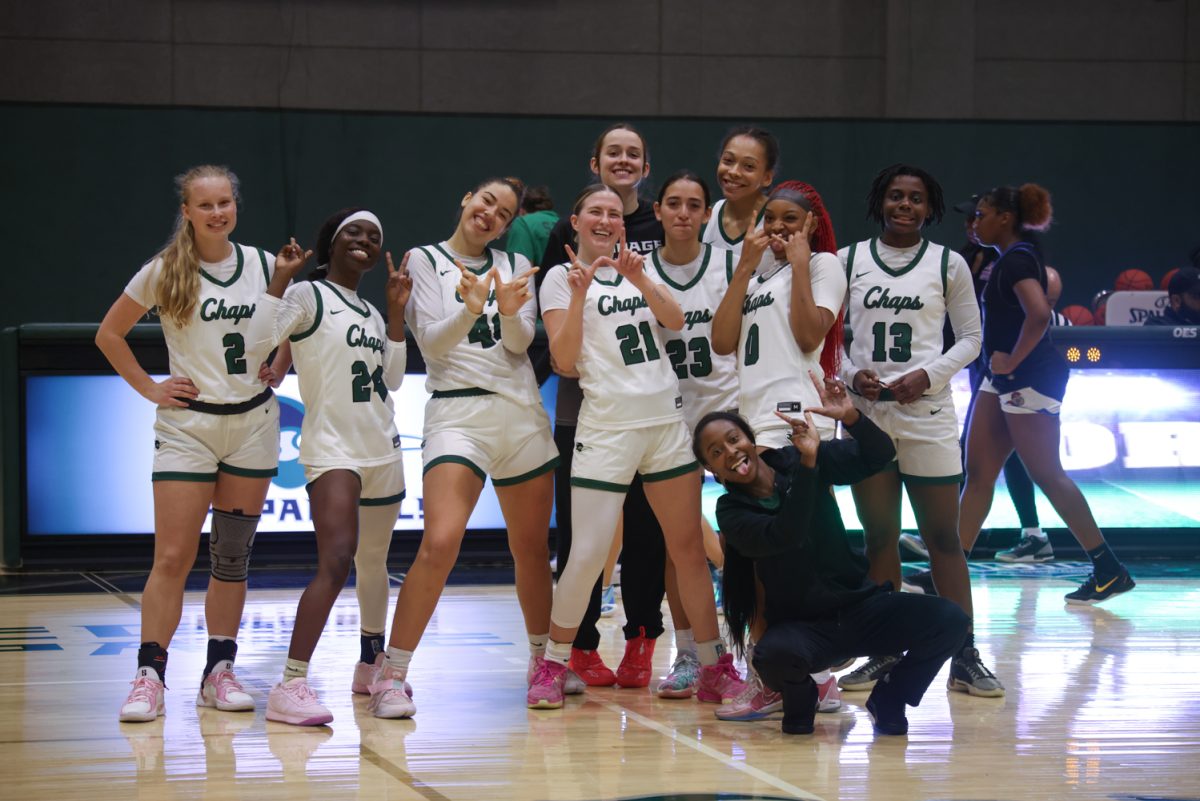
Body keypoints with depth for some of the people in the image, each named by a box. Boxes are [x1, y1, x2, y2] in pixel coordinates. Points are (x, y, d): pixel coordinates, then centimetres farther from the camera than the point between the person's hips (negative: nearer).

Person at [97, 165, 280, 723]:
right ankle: (150, 676, -4)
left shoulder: (263, 265, 4)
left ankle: (219, 672, 14)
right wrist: (150, 389, -1)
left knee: (233, 555, 7)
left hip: (254, 422, 3)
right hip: (188, 426, -3)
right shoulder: (164, 272, -5)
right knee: (172, 557, -9)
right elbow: (109, 335, 4)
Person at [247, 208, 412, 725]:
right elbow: (258, 339, -15)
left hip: (381, 450, 8)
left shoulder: (371, 312, 19)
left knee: (374, 564, 16)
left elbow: (392, 378, 18)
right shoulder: (308, 295, -3)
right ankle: (290, 687, -27)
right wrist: (281, 277, -18)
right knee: (336, 561, -23)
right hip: (332, 446, -8)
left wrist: (397, 312, 12)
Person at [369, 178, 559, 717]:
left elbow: (521, 341, 1)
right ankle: (391, 676, -15)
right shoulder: (424, 260, 4)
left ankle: (542, 659, 30)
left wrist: (509, 311, -21)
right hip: (457, 411, -4)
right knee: (439, 542, -20)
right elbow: (431, 343, -5)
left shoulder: (515, 266, 14)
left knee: (532, 548, 10)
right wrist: (470, 310, -24)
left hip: (522, 413, 4)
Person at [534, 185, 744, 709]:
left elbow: (676, 322, 0)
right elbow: (564, 361, -8)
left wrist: (641, 280, -15)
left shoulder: (634, 269, 15)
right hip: (606, 426, -4)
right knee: (588, 556, -10)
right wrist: (579, 294, -19)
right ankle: (553, 665, 7)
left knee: (688, 546, 4)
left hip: (666, 420, 5)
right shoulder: (562, 277, 1)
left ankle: (715, 669, 9)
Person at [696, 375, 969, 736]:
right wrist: (806, 465, -34)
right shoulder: (731, 511, -6)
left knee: (949, 619, -22)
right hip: (802, 627, -2)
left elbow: (879, 456, -8)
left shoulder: (793, 460, -1)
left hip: (860, 606, 3)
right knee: (773, 655, -38)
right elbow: (785, 535, -26)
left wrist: (851, 417, -27)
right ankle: (800, 698, 0)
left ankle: (888, 701, 4)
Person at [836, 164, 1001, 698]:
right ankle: (885, 654, 13)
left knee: (943, 535, -3)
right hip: (865, 413, 1)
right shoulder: (847, 260, 7)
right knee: (879, 536, 6)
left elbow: (970, 337, 7)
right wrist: (851, 375, -7)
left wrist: (927, 376, -8)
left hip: (927, 412, -1)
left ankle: (964, 656, 1)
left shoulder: (948, 264, 5)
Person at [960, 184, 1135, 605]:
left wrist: (1014, 359, -21)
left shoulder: (1017, 260, -17)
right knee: (978, 472, 7)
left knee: (1047, 475, -6)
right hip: (1005, 380, 10)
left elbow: (1038, 314, -32)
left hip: (1028, 380, -10)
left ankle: (1110, 571, -1)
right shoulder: (1012, 259, 14)